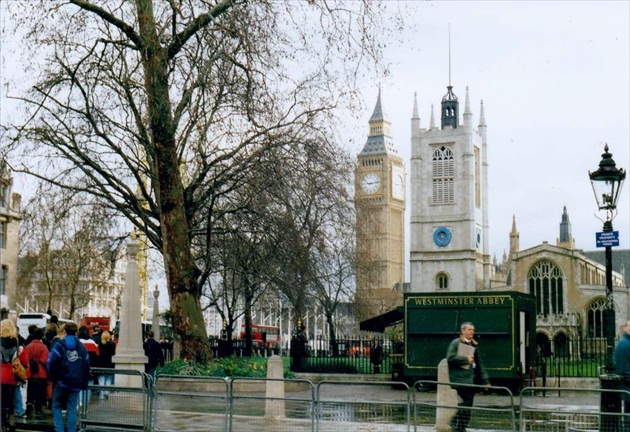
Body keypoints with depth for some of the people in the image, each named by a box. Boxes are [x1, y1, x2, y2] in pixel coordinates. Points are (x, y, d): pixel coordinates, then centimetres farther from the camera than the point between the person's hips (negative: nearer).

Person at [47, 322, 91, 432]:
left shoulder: (59, 345, -4)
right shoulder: (82, 347, 9)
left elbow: (51, 363, -11)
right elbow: (87, 367, 11)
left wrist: (52, 377, 4)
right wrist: (84, 384, 18)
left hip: (61, 382, -3)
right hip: (76, 384, 3)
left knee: (57, 406, 10)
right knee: (72, 409, 6)